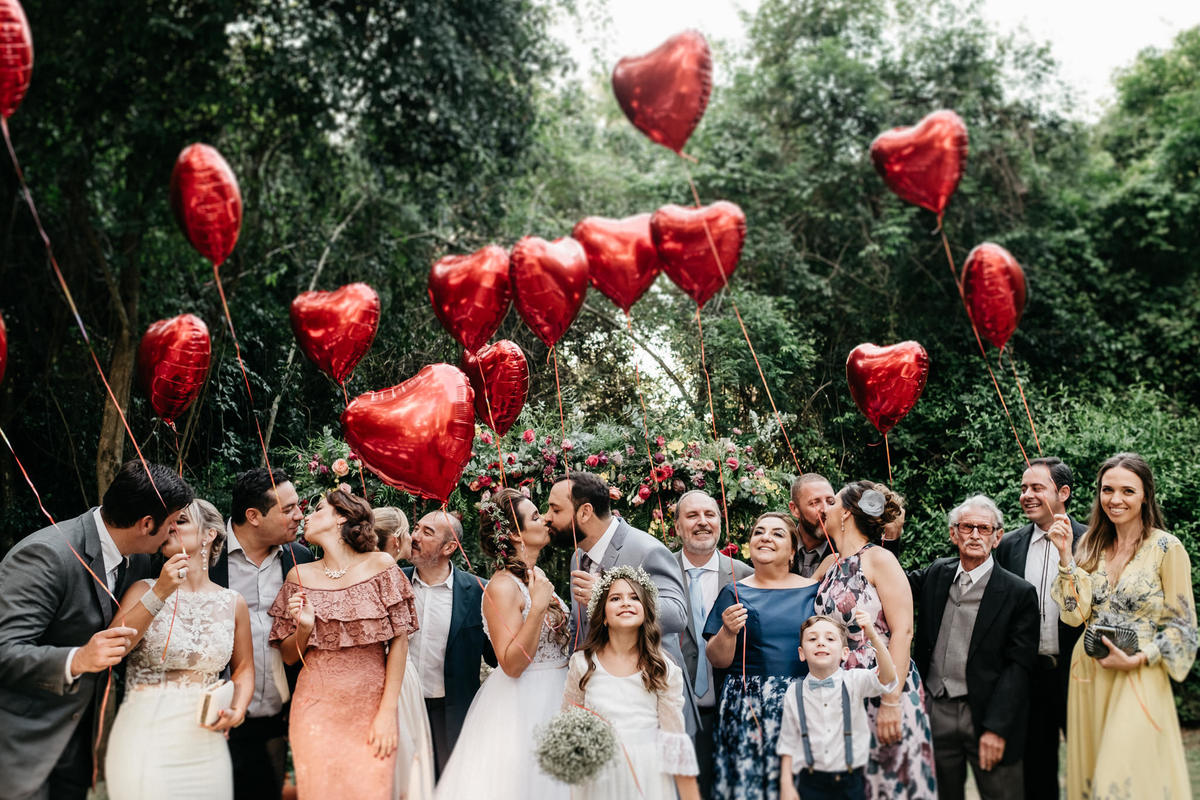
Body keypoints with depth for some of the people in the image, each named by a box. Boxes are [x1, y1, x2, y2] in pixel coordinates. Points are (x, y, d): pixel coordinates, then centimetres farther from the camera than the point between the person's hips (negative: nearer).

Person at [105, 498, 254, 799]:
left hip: (206, 748, 2)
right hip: (144, 742, -2)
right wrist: (160, 593, -22)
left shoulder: (232, 602, 5)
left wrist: (237, 712, -4)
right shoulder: (144, 591, 0)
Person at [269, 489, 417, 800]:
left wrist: (388, 712, -6)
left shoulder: (381, 565, -3)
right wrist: (304, 627, -12)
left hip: (372, 709, -2)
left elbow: (399, 642, -2)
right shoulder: (300, 576, 4)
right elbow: (289, 656, 9)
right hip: (317, 709, 2)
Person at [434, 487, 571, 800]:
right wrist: (537, 607, -28)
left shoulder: (537, 575, 7)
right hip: (522, 704, -8)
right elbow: (511, 664, -23)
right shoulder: (502, 586, -18)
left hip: (554, 699, 8)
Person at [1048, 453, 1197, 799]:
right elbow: (1075, 613, -1)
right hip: (1088, 677, 5)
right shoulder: (1092, 546, 7)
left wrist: (1136, 659, -15)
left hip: (1139, 677, -5)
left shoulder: (1167, 548, -7)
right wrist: (1065, 555, -9)